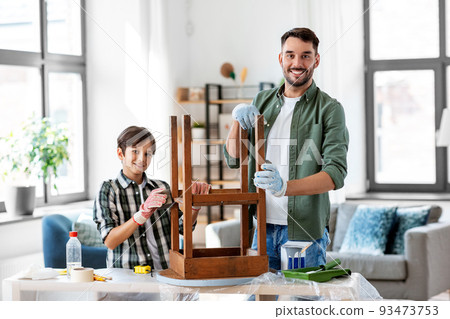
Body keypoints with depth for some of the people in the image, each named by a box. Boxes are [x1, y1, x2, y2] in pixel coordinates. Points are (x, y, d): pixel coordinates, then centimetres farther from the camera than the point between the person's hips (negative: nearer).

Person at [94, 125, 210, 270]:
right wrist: (143, 213, -21)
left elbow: (182, 227, 8)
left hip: (164, 273, 3)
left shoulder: (161, 188, 14)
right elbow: (110, 242, -10)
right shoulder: (109, 189, 2)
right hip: (126, 276, -3)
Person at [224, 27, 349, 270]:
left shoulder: (329, 109, -4)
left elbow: (336, 173, -15)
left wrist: (285, 187, -29)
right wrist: (237, 119, -7)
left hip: (305, 231, -4)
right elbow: (233, 159, 12)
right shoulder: (262, 101, 11)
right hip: (264, 226, 4)